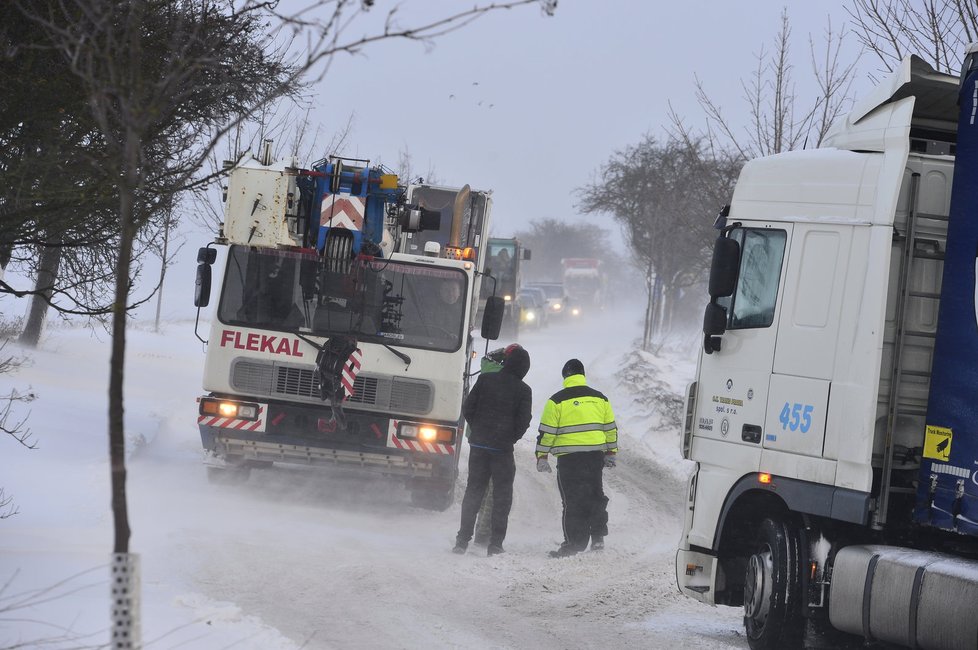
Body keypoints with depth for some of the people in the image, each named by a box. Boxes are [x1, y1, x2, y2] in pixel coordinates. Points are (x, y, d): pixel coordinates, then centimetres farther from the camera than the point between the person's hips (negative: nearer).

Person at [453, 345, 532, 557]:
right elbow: (523, 422, -7)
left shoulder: (486, 379, 0)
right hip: (503, 448, -3)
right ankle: (495, 543, 1)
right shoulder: (523, 390, -6)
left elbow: (467, 408, 2)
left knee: (473, 490, 12)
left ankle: (462, 540, 9)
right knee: (502, 496, 7)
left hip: (478, 444, 3)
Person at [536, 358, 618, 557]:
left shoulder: (557, 401, -3)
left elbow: (547, 431, -4)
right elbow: (611, 428, 14)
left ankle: (574, 542, -1)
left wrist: (542, 456, 3)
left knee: (573, 500, 1)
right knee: (595, 496, 16)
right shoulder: (600, 399, 9)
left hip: (569, 458, -4)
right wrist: (611, 454, 24)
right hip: (595, 456, 4)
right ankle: (598, 537, 13)